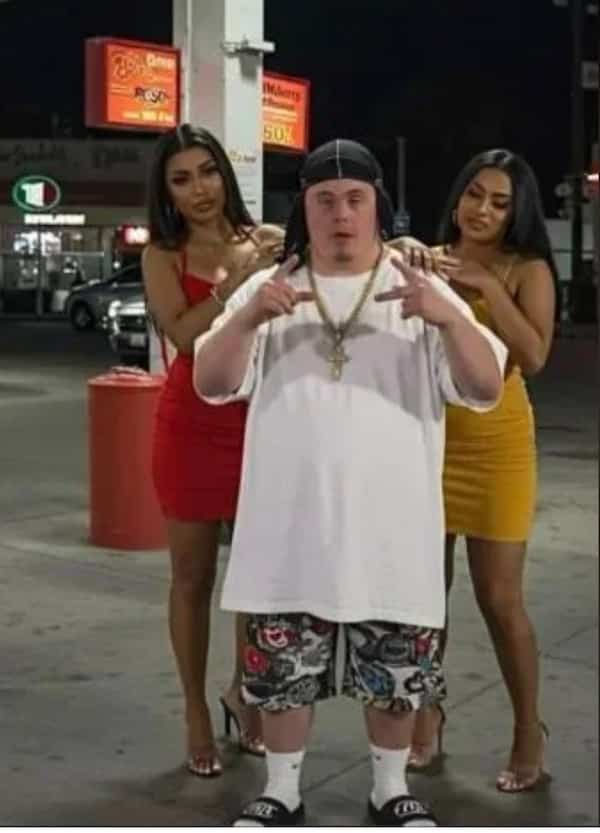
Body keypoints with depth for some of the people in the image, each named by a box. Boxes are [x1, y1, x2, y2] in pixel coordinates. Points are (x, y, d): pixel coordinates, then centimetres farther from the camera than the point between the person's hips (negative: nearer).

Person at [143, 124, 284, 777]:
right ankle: (197, 714, 22)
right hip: (193, 424, -2)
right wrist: (240, 278, -22)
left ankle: (243, 690, 32)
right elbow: (184, 335, -17)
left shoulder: (272, 241, 2)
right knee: (193, 576, 7)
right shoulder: (162, 256, -3)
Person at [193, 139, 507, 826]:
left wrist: (448, 317, -26)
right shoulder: (267, 289, 4)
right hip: (290, 527, 0)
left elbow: (486, 389, -7)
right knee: (282, 670, 10)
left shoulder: (423, 292, 2)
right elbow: (211, 385, -4)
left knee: (395, 672, 12)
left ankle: (390, 789, 33)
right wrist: (248, 318, -23)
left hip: (392, 528, 0)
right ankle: (281, 792, 30)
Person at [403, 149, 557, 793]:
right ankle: (426, 715, 27)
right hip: (426, 438, 3)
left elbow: (533, 356, -16)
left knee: (499, 598, 0)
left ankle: (528, 732, 18)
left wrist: (486, 287, -20)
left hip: (496, 443, -3)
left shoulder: (527, 269, -4)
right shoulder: (426, 261, 5)